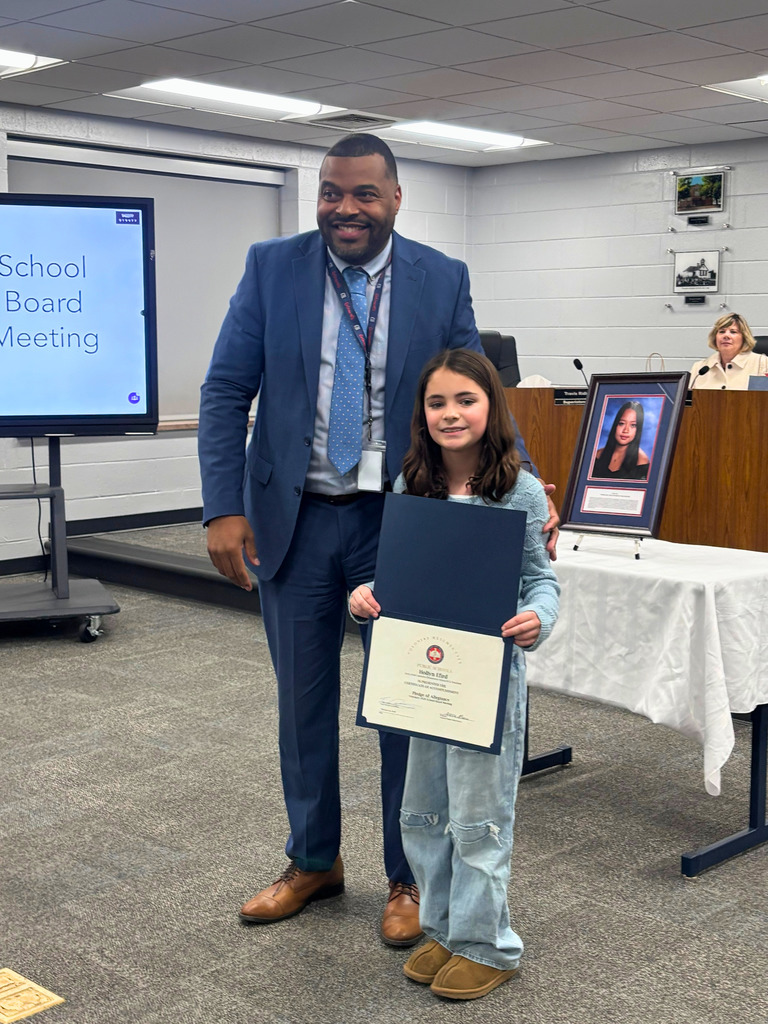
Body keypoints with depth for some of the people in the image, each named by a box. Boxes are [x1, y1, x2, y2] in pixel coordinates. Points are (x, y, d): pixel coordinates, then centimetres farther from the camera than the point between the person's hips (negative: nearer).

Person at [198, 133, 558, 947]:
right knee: (303, 696, 14)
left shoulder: (442, 279, -2)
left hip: (402, 518, -1)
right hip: (295, 518, 1)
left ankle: (407, 877, 27)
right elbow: (226, 390, -3)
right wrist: (224, 508, -13)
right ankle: (313, 862, 34)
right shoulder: (271, 267, -1)